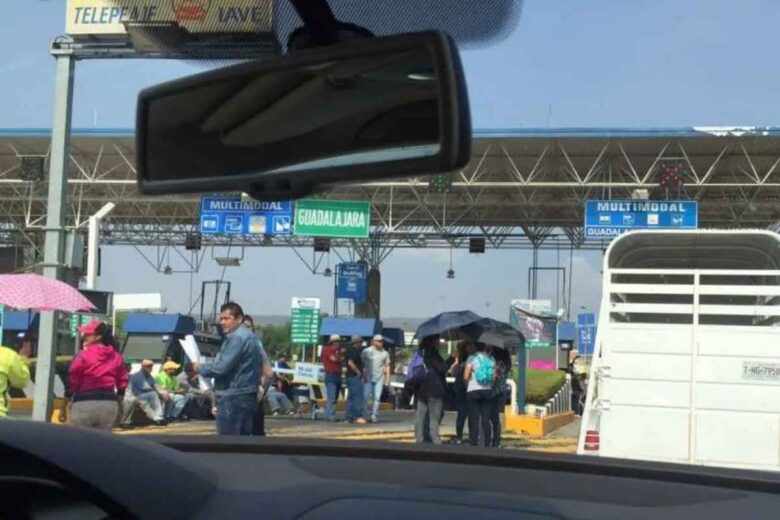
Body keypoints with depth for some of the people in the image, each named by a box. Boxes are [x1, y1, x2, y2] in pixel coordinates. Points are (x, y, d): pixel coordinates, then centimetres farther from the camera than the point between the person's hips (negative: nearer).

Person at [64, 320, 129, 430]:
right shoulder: (117, 357, 9)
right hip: (109, 404, 5)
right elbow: (122, 385, 13)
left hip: (85, 403, -5)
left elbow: (71, 384, -5)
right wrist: (119, 407, 22)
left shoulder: (83, 355, -7)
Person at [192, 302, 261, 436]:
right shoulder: (250, 336, 18)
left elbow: (221, 367, -21)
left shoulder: (237, 337, -16)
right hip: (247, 396, 10)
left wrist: (199, 368, -5)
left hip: (233, 397, -10)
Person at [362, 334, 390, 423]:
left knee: (377, 397, -2)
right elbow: (361, 364, 4)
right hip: (368, 378, -2)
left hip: (379, 379, 2)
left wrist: (387, 378, 6)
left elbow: (387, 366, 13)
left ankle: (374, 416, 3)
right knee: (365, 396, -5)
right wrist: (364, 375, -5)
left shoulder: (385, 353, 10)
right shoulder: (366, 351, 2)